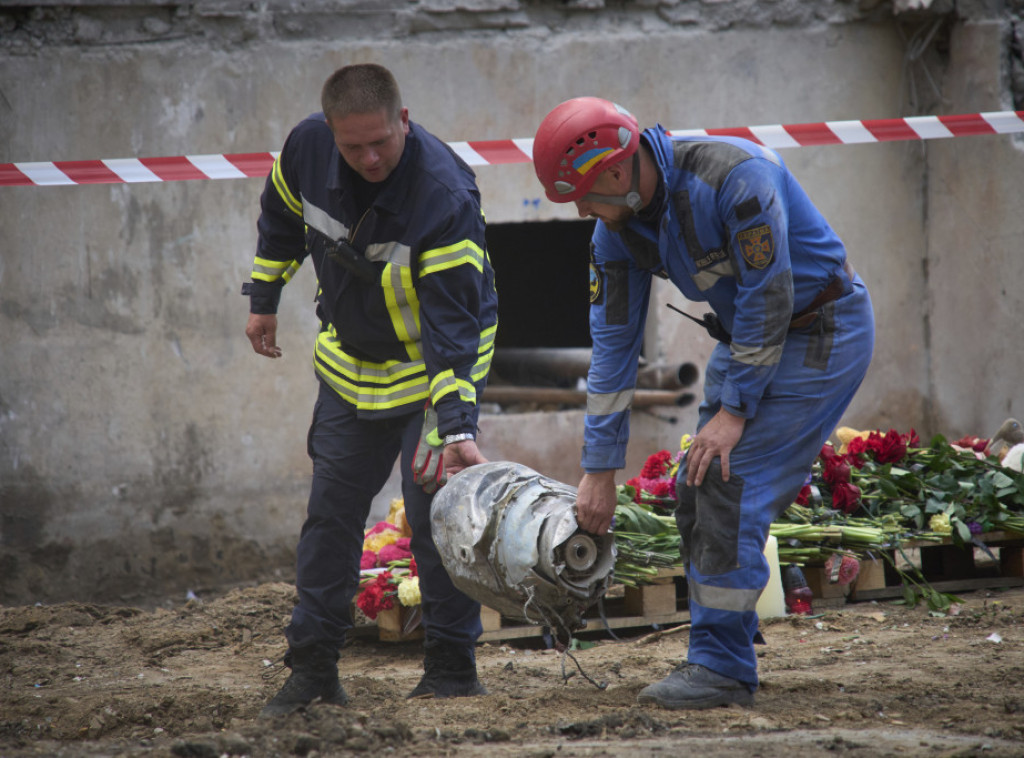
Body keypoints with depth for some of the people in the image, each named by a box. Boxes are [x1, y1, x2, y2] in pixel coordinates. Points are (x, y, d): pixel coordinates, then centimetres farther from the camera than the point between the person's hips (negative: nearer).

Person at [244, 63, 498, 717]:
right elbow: (282, 215, 8)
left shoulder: (446, 194, -33)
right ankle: (313, 668, 15)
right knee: (331, 509, 7)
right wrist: (265, 300, 14)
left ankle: (452, 668, 2)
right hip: (351, 361, 5)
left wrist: (457, 427, -39)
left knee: (436, 507, -10)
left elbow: (451, 321, -34)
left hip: (435, 364, -5)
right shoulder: (307, 147, -17)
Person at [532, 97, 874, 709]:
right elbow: (614, 345, 2)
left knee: (732, 485, -15)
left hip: (820, 334, -8)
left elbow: (768, 299, -24)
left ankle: (723, 668, -11)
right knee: (696, 495, 4)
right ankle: (723, 656, 13)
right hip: (748, 338, 8)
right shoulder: (618, 228, -5)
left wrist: (735, 409, -19)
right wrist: (600, 470, 2)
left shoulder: (734, 175, -29)